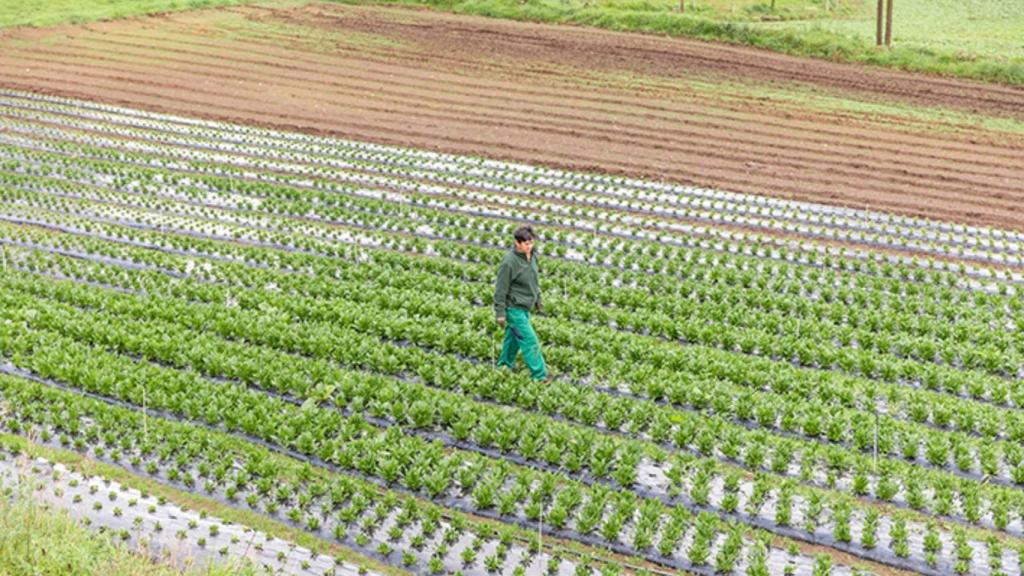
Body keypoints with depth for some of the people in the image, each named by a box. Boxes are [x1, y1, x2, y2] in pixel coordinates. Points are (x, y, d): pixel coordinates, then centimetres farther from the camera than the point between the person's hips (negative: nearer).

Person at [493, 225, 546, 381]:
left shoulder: (532, 256, 0)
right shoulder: (509, 262, -23)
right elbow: (501, 288, -18)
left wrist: (537, 299, 22)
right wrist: (500, 313, -15)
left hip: (525, 307, 8)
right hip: (514, 308, -8)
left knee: (514, 337, 20)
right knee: (529, 341, -5)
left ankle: (505, 365, 36)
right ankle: (538, 375, 3)